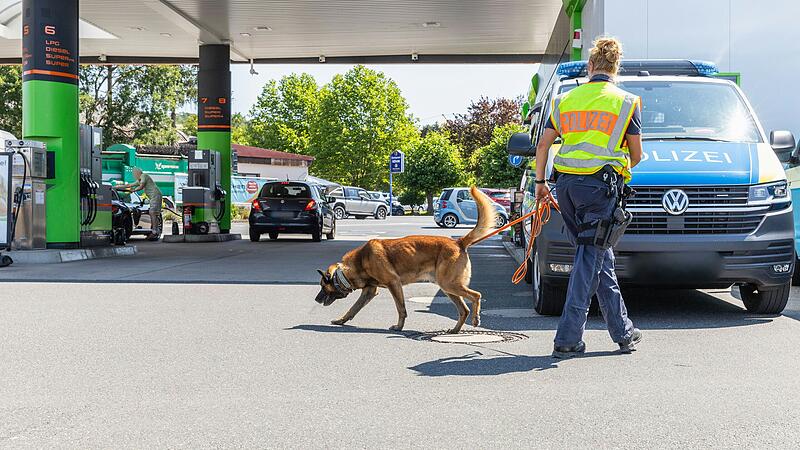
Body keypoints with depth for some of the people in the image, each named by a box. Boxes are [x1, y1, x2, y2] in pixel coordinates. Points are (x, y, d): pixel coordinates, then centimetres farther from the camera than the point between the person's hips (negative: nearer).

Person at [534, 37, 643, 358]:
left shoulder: (565, 100, 14)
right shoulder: (626, 102, 5)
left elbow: (543, 145, 11)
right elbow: (636, 156, 9)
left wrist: (540, 182, 21)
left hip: (566, 184, 5)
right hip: (601, 185, -5)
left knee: (600, 258, 14)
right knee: (591, 257, -3)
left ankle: (623, 331, 22)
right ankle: (567, 338, -8)